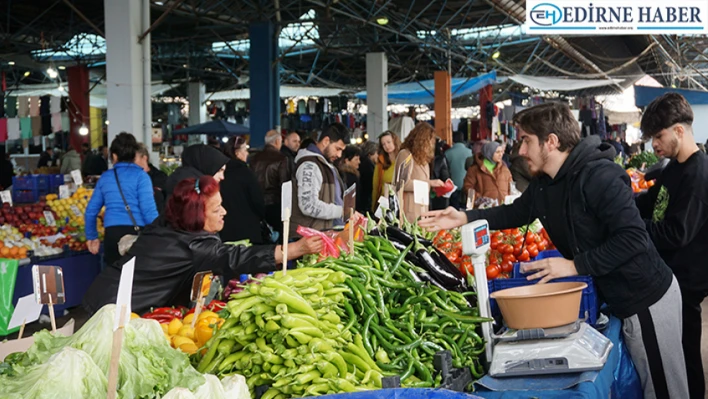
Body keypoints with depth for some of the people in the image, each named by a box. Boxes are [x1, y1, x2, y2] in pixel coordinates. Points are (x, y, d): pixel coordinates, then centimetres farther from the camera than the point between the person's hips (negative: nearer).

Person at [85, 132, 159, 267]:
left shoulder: (105, 177, 14)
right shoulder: (140, 176, 0)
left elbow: (91, 211, 17)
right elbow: (149, 210, -9)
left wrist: (92, 236, 30)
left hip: (112, 234, 4)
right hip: (136, 232, -4)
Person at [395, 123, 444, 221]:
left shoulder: (422, 157, 18)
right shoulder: (405, 154, -9)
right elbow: (404, 183, -19)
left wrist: (434, 185, 2)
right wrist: (429, 183, -17)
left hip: (421, 209, 8)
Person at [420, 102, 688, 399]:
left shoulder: (599, 176, -26)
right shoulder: (543, 184, 2)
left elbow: (633, 238, -30)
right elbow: (515, 213, 19)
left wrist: (575, 266, -27)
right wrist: (464, 218, 7)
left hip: (647, 298, -9)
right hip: (619, 299, 9)